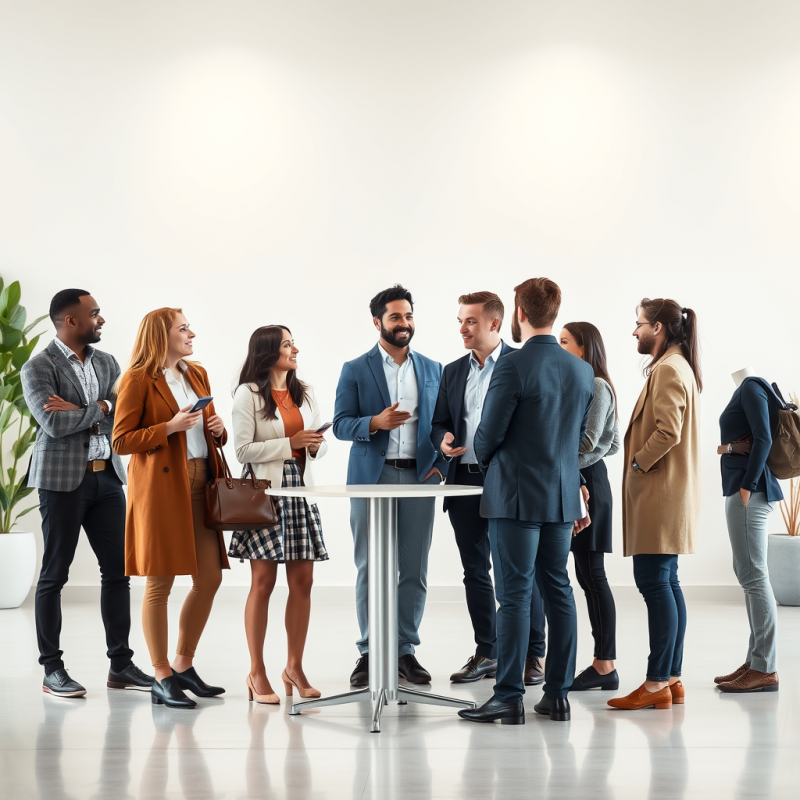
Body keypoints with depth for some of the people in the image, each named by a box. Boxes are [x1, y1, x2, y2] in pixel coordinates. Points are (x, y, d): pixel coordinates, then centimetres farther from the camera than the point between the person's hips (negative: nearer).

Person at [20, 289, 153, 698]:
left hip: (106, 476, 6)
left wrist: (78, 411, -13)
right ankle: (52, 669, 10)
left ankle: (120, 664, 14)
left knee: (117, 570, 6)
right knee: (54, 574, 2)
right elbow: (53, 424, -18)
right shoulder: (38, 367, -7)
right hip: (62, 479, -6)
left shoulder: (107, 363, 12)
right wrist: (99, 409, -8)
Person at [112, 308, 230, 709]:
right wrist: (170, 427, -17)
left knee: (210, 578, 5)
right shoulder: (137, 380, -5)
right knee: (160, 582, -3)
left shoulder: (197, 374, 18)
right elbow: (121, 441, -8)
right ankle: (162, 679, 5)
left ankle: (184, 666, 20)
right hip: (159, 487, -7)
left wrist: (217, 429, 3)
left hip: (199, 485, 7)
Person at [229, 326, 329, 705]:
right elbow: (243, 450, -9)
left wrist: (316, 446, -3)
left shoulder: (305, 393, 15)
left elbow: (318, 444, 20)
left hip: (300, 489, 5)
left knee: (303, 580, 4)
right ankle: (257, 673, 6)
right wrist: (290, 443, -13)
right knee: (263, 581, -3)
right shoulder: (248, 395, -2)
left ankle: (295, 667, 15)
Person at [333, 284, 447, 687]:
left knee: (414, 569, 3)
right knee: (370, 569, 0)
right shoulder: (355, 370, 4)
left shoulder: (433, 370, 12)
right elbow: (341, 424, 0)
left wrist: (441, 464, -2)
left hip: (419, 478, 2)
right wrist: (375, 423, -18)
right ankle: (369, 652, 9)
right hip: (371, 478, -2)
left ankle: (405, 650, 13)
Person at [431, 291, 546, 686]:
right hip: (465, 481, 6)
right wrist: (443, 439, -5)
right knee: (475, 572, 10)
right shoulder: (453, 371, 15)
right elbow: (439, 423, 18)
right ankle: (486, 653, 20)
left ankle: (532, 656, 7)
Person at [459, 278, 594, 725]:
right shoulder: (583, 371, 6)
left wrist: (487, 460, 12)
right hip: (563, 496, 6)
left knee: (515, 595, -3)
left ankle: (510, 697, 0)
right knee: (558, 591, 10)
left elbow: (489, 434, -10)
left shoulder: (513, 366, -14)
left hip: (516, 496, -6)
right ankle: (558, 694, 15)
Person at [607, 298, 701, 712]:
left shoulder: (668, 369, -12)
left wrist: (637, 465, -12)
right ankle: (671, 678, 15)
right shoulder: (679, 367, 20)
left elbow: (667, 432, -23)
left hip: (660, 494, -11)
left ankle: (657, 683, -8)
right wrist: (639, 466, 14)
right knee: (666, 584, 11)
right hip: (670, 494, 11)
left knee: (654, 583, -10)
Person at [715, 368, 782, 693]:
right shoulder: (748, 388, 19)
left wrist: (747, 485, -19)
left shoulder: (751, 387, -8)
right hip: (743, 487, 10)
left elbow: (763, 438, -17)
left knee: (753, 575, -9)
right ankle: (755, 660, 17)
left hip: (748, 490, -10)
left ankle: (765, 669, -8)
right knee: (749, 574, 12)